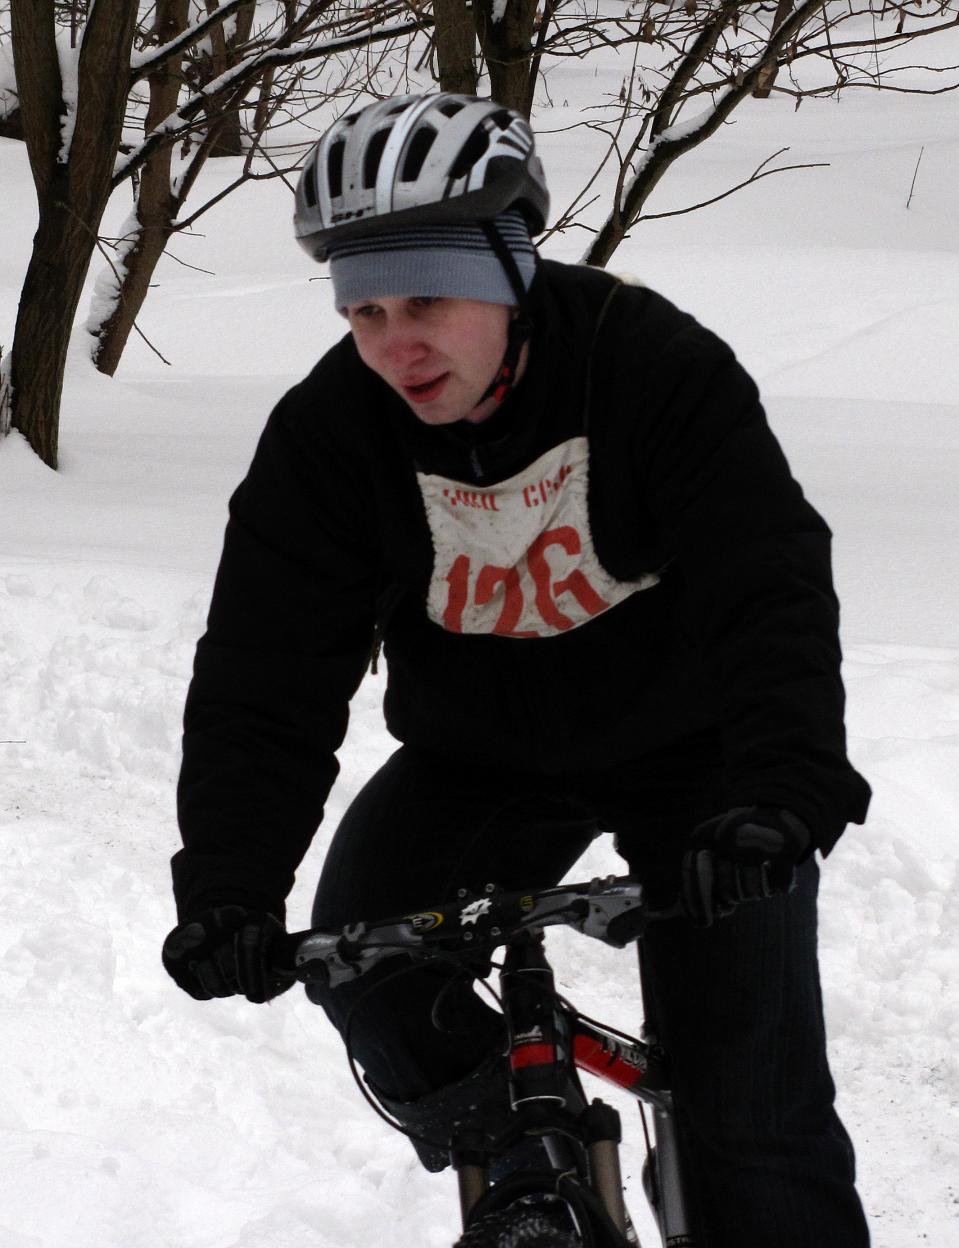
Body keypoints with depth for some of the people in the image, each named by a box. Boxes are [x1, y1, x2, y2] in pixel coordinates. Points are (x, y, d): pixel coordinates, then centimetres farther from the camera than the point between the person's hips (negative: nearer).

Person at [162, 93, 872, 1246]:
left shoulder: (656, 365, -26)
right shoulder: (327, 435, -17)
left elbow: (770, 589, -32)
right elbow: (265, 672, -18)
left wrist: (782, 792, -48)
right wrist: (228, 881, -33)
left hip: (689, 747, -3)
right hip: (481, 753, 3)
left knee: (755, 1106, -12)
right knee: (362, 948, -20)